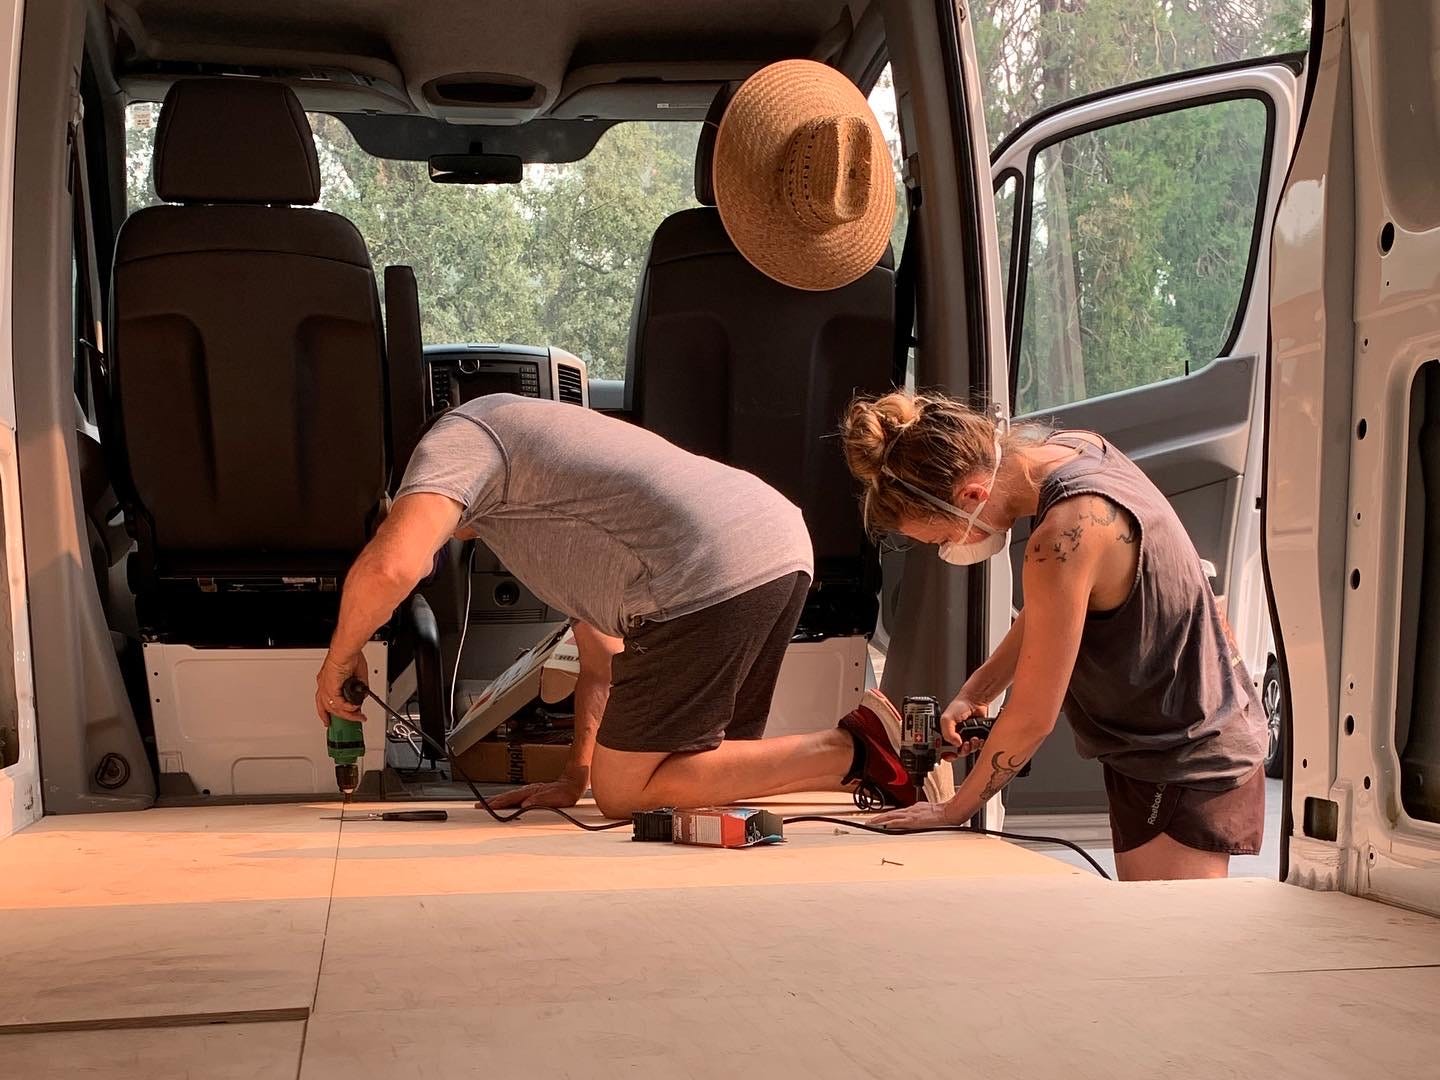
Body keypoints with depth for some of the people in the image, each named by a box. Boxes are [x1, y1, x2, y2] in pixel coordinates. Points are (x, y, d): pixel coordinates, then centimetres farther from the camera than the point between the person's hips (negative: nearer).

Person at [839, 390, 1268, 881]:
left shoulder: (1065, 536, -30)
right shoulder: (1076, 449, -3)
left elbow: (1031, 718, -21)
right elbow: (1050, 610, 13)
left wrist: (955, 808, -6)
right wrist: (976, 689, 3)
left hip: (1183, 771, -9)